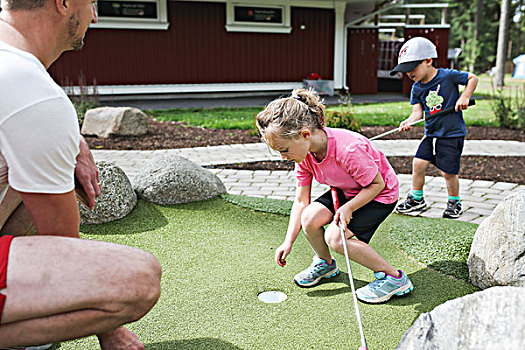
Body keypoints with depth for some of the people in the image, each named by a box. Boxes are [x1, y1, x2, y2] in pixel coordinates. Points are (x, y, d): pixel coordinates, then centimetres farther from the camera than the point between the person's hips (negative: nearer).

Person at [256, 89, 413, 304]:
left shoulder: (348, 150, -38)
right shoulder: (304, 153, -14)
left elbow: (377, 184, -23)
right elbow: (301, 201, -7)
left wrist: (348, 208, -31)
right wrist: (288, 242, -10)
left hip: (380, 195, -6)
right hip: (345, 191, 7)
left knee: (335, 237, -24)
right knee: (309, 218, -17)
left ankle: (394, 278, -7)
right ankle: (325, 263, 16)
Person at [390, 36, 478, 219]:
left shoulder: (448, 75, -11)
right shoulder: (417, 88, 4)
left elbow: (473, 78, 0)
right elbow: (418, 110, -3)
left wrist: (465, 96, -14)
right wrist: (409, 121, -23)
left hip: (452, 133, -5)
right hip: (431, 133, 5)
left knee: (448, 171, -2)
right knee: (418, 163, 0)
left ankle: (454, 202, 21)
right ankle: (417, 199, 19)